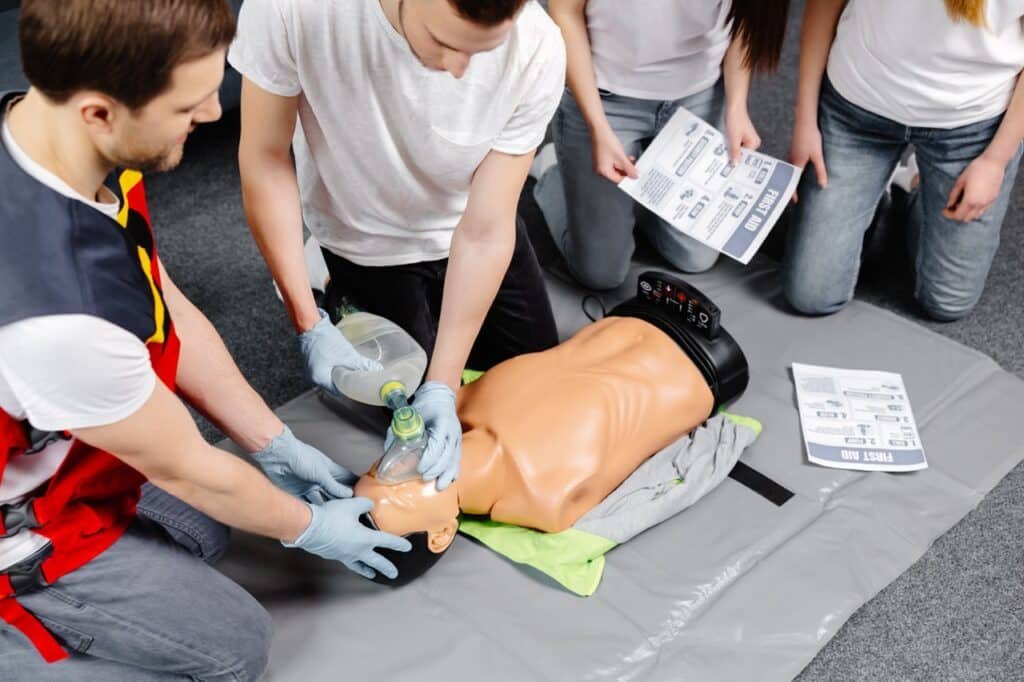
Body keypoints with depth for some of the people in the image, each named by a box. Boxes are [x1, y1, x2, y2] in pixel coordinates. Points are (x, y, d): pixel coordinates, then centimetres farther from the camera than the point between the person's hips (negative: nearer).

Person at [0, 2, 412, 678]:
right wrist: (309, 529, -4)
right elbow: (186, 468, -23)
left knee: (205, 527, 21)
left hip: (56, 446, 8)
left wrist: (277, 445, 3)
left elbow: (169, 312, -4)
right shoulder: (57, 314, -42)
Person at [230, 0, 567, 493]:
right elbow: (265, 160, -22)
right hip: (367, 242, -2)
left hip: (468, 234, 2)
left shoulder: (537, 49, -33)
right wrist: (310, 324, -24)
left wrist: (442, 386, -28)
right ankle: (345, 296, 31)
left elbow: (484, 232, -26)